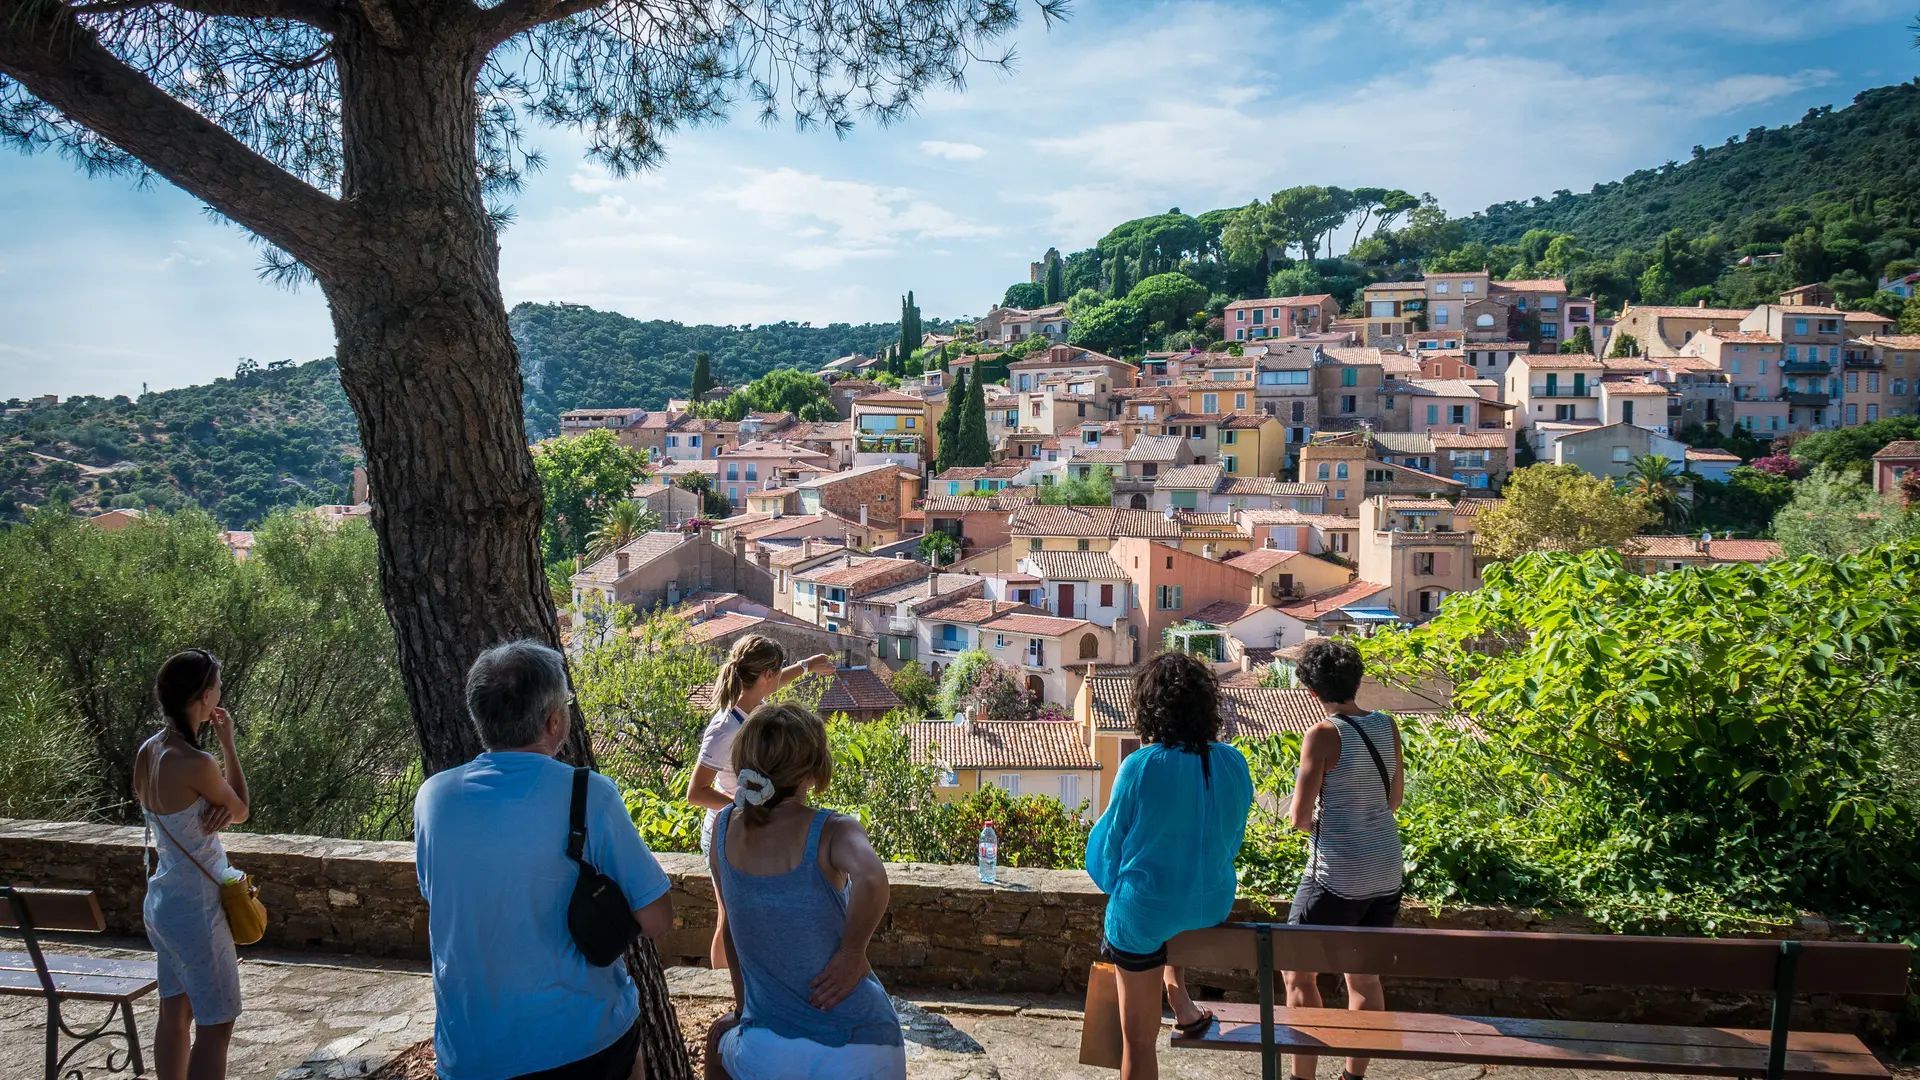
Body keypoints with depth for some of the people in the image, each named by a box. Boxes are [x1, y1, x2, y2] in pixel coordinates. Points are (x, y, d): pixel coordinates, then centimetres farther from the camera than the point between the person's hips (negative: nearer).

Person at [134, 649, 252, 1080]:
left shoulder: (147, 751, 0)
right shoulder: (195, 764, -25)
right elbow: (241, 813, -6)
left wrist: (217, 808, -11)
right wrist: (228, 743, -4)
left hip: (161, 900, 8)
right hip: (196, 910, -8)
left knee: (175, 1012, 19)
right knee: (215, 1027, 3)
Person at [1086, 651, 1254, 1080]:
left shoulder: (1140, 767, -21)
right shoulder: (1234, 763, -8)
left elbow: (1112, 842, -8)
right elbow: (1233, 841, 7)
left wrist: (1115, 886, 13)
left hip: (1143, 912, -4)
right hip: (1214, 907, 5)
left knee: (1139, 1040, 13)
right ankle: (1182, 1005, 33)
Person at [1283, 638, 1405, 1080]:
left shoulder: (1324, 734, -16)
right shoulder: (1387, 727, 1)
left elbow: (1299, 818, -14)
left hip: (1337, 876, -6)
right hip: (1385, 874, 6)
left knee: (1300, 977, 8)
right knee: (1364, 977, 18)